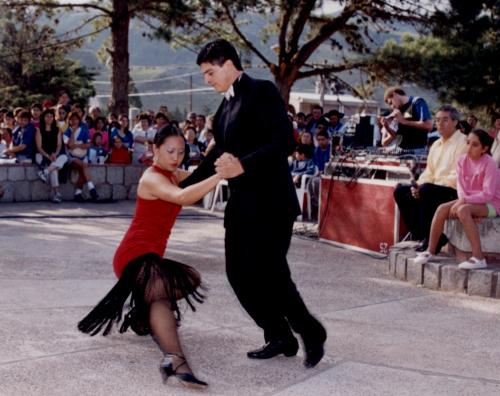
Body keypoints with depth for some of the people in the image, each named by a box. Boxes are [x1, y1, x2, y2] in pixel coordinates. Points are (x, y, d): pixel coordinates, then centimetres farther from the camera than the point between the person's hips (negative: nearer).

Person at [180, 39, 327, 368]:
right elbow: (218, 155, 25)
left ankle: (311, 332, 10)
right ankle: (279, 337, 17)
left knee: (269, 272, -10)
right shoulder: (226, 106, 17)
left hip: (270, 203, -9)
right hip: (241, 204, 9)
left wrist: (243, 165, -27)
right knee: (239, 273, 5)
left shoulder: (262, 92, -9)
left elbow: (286, 141, -19)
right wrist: (181, 188, 26)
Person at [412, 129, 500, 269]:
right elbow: (461, 186, 0)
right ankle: (430, 251, -6)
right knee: (442, 209, -15)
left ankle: (478, 258, -37)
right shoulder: (462, 161, 2)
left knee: (462, 210, -35)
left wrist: (464, 200, -26)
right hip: (468, 201, 7)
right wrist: (462, 200, -20)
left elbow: (488, 194, -21)